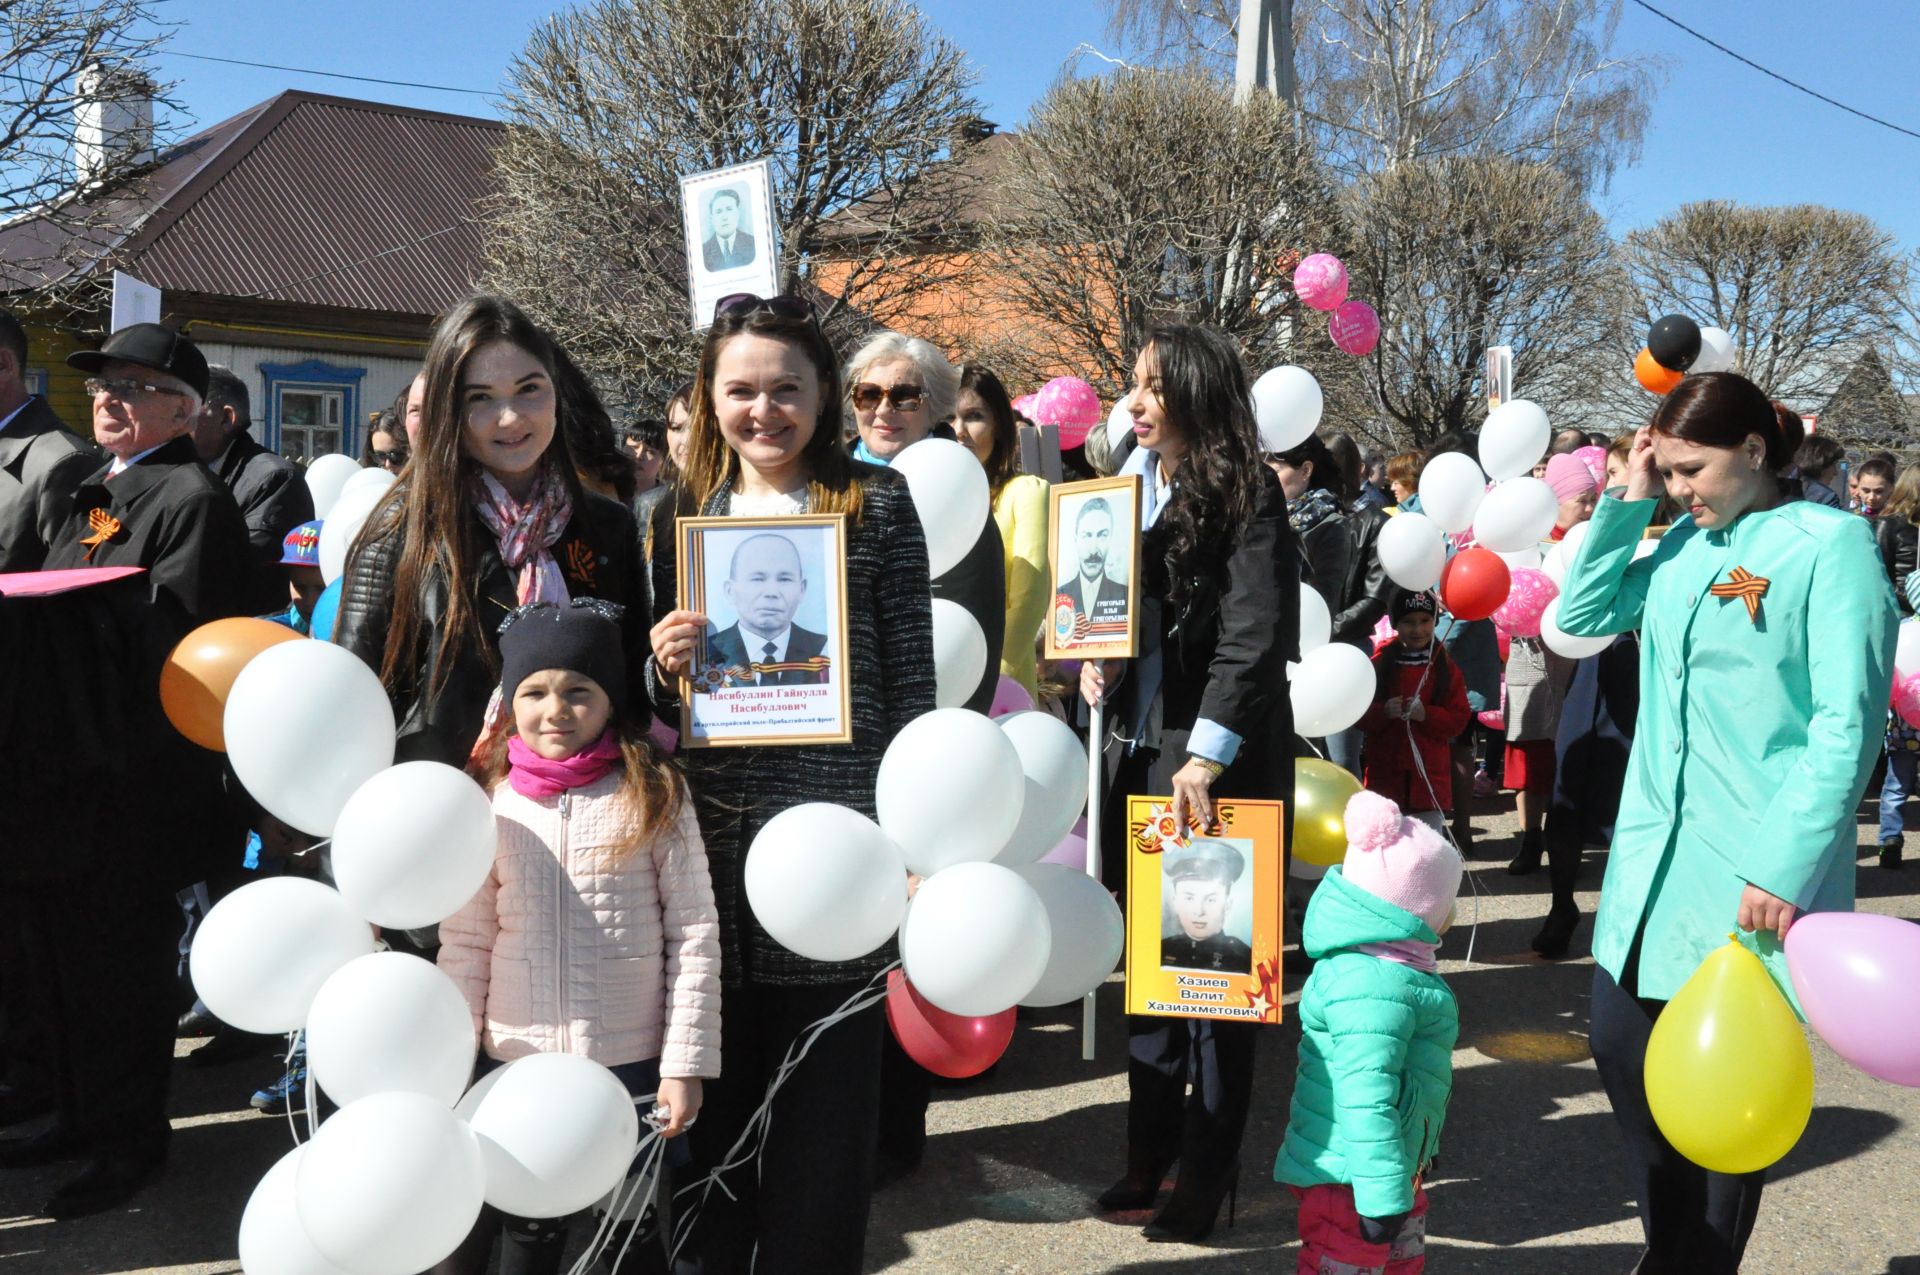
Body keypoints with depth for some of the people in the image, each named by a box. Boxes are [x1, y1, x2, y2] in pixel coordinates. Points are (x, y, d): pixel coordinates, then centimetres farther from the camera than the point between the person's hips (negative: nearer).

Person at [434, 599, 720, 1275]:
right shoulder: (492, 805, 0)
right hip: (516, 1066, 2)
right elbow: (464, 944, 3)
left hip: (633, 1065, -1)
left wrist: (686, 1064, -9)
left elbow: (695, 935, -7)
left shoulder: (653, 794, -7)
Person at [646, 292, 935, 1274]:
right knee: (713, 1089, 10)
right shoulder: (686, 510, 12)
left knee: (824, 1093, 6)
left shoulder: (876, 502, 2)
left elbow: (912, 674, 0)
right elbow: (663, 693, 17)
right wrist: (664, 666, -6)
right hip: (714, 828, 3)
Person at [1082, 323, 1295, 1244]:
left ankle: (1209, 1175, 15)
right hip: (1142, 752, 6)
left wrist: (1204, 762, -23)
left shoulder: (1244, 494, -9)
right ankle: (1150, 1151, 26)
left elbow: (1254, 639, -17)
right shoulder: (1135, 487, 11)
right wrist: (1098, 658, -1)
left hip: (1221, 763, -6)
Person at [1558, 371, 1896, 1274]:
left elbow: (1847, 722, -14)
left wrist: (1787, 868, -20)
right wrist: (1627, 503, 4)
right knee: (1622, 1047, 10)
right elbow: (1581, 615, 13)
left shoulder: (1831, 543, -9)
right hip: (1654, 854, 7)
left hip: (1753, 874, -6)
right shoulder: (1683, 545, 11)